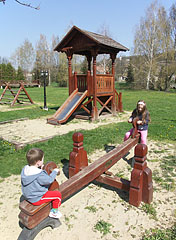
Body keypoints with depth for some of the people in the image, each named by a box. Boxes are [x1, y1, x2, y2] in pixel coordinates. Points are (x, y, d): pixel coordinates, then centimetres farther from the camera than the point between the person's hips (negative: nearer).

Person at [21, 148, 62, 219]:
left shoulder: (25, 169, -9)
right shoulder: (39, 174, -34)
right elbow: (49, 180, -21)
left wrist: (40, 169, 6)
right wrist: (55, 171, -7)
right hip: (37, 199, -9)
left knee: (46, 189, 31)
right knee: (58, 194, 0)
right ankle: (54, 212, 21)